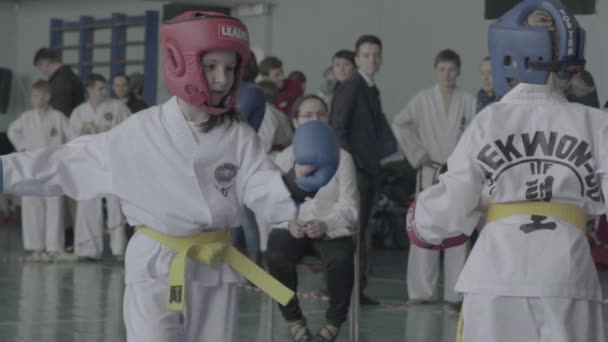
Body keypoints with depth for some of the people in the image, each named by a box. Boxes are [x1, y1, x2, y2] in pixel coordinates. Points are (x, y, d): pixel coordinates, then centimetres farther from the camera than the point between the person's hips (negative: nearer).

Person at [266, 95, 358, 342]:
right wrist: (289, 223, -22)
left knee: (340, 259, -34)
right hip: (292, 229, 1)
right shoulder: (283, 158, 7)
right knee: (277, 257, -32)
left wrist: (326, 225, -23)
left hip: (331, 230, -1)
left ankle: (334, 321, -8)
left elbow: (349, 205, -4)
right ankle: (293, 318, -6)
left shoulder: (341, 157, 3)